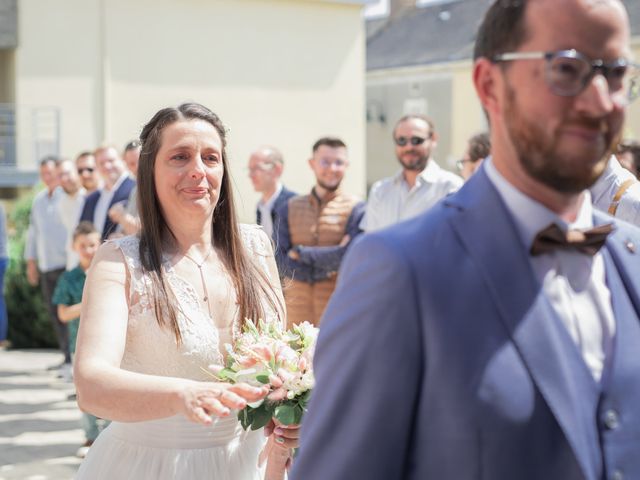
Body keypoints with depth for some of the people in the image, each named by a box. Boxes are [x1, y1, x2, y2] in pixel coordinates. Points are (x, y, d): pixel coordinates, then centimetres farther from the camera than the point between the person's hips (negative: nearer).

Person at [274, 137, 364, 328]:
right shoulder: (289, 209, 10)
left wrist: (300, 253, -4)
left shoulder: (356, 209, 0)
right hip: (295, 310, 3)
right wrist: (327, 267, -10)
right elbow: (280, 261, 2)